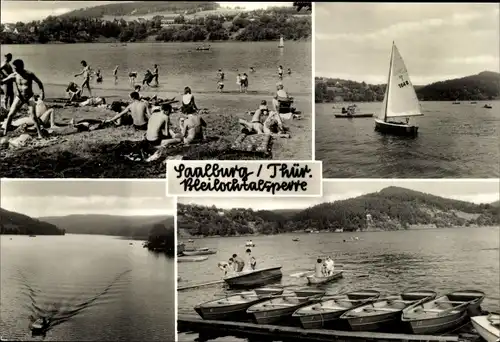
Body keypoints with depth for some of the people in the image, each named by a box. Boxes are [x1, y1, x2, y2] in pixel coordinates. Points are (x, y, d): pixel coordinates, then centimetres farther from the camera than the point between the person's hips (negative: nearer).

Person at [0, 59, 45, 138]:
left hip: (30, 97, -3)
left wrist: (42, 92, -8)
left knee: (33, 116, -9)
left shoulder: (30, 74, -16)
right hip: (19, 97, 3)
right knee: (10, 115, -3)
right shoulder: (14, 75, -10)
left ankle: (40, 134, 3)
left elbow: (39, 82, -3)